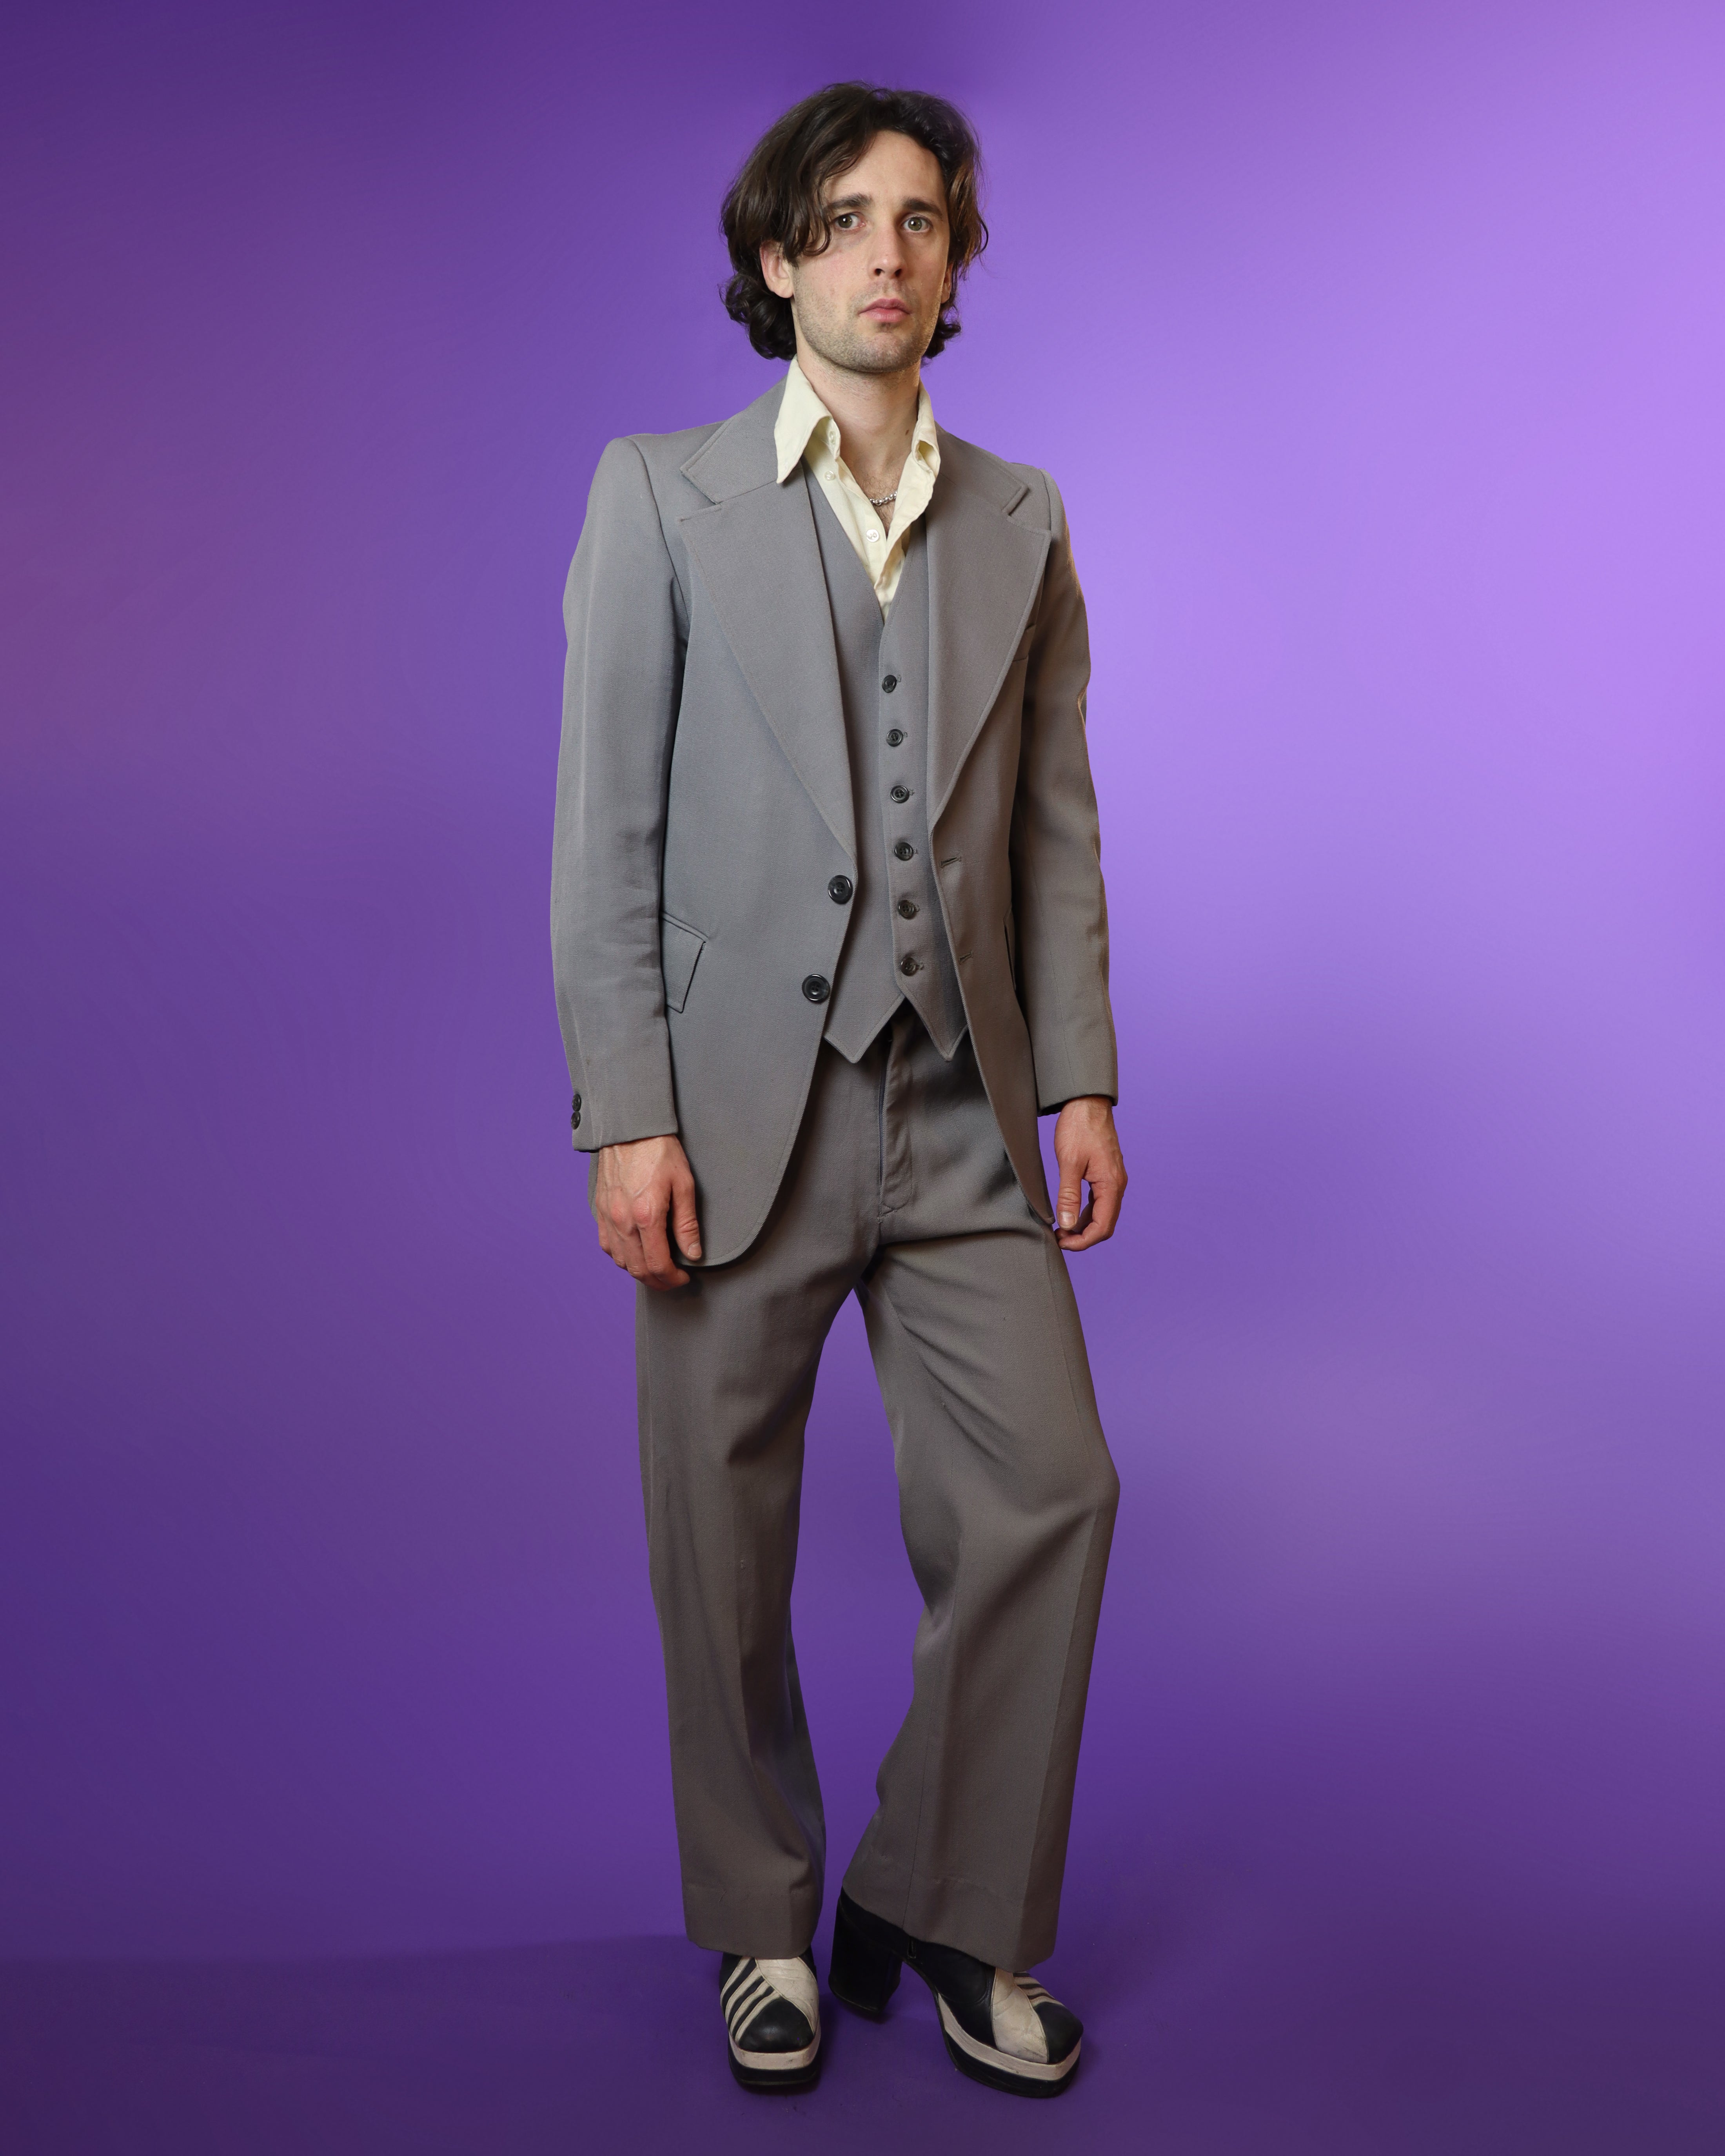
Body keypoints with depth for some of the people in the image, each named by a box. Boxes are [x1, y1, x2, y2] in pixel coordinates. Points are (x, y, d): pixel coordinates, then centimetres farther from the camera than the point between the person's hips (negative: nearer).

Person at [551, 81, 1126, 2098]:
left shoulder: (1020, 522, 12)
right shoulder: (661, 495, 2)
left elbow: (1057, 823, 12)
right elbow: (604, 827, -4)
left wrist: (1081, 1078, 4)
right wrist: (627, 1117, -11)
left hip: (961, 1110, 3)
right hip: (738, 1112, -2)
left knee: (1046, 1493, -1)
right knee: (726, 1549, 6)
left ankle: (951, 1917, 19)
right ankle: (764, 1927, 28)